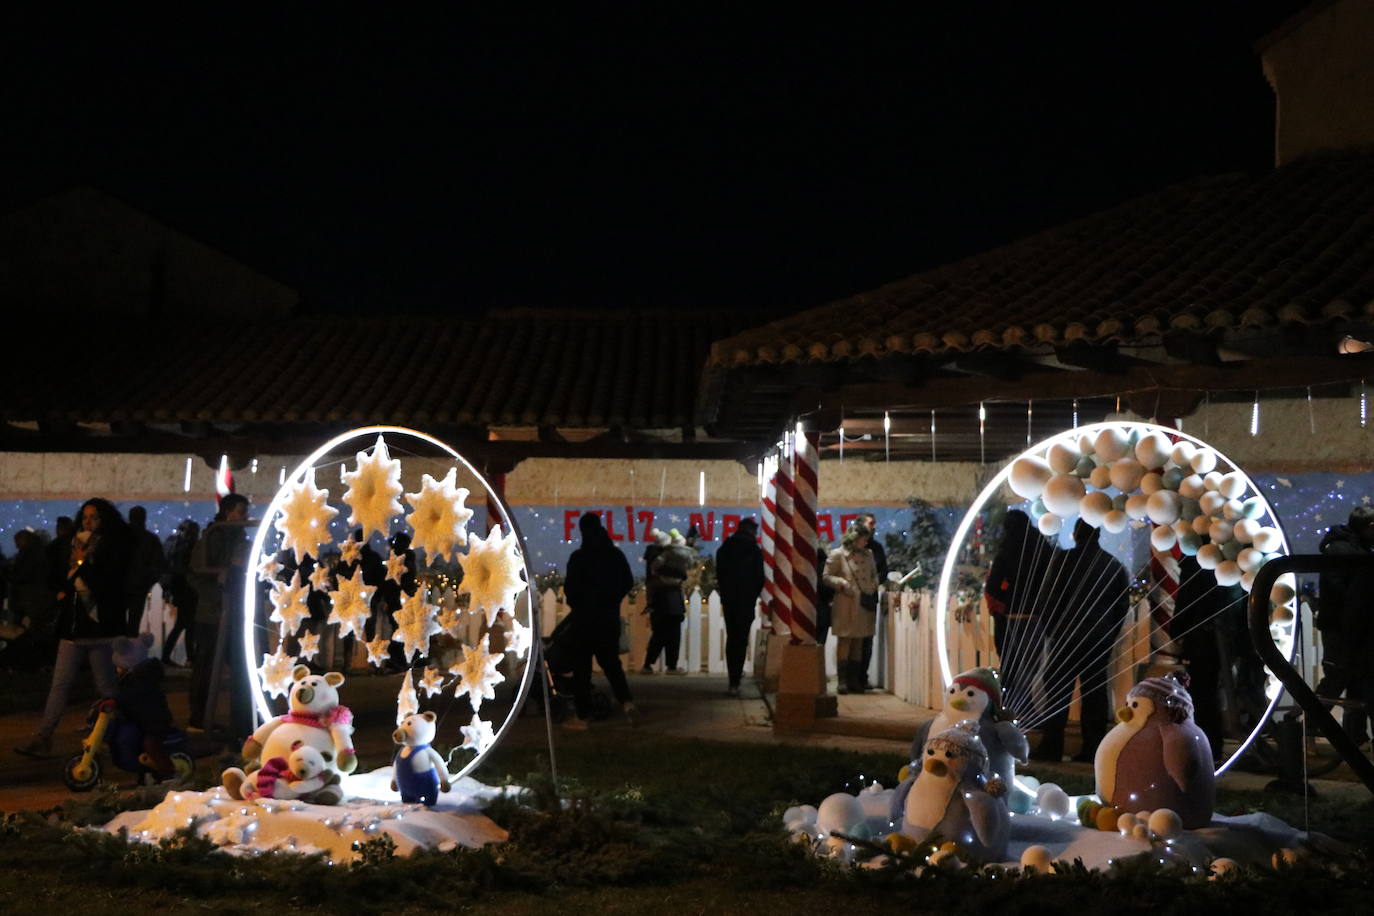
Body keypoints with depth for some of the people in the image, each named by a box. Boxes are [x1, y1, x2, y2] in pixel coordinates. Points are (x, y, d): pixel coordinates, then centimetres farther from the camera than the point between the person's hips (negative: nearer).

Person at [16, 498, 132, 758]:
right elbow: (59, 576, 27)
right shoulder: (73, 544, 13)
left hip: (101, 628, -6)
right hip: (72, 627, 6)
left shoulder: (114, 549, -6)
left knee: (106, 687, 2)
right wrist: (61, 592, 9)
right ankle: (43, 738, 0)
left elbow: (108, 585, -14)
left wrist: (82, 564, -12)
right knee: (60, 684, 2)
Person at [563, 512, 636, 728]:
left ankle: (582, 716, 5)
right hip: (610, 619, 5)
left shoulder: (579, 557, -14)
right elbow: (628, 583, 8)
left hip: (585, 618, -5)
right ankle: (626, 700, -4)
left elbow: (570, 588, -11)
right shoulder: (616, 555, 2)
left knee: (582, 666, 3)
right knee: (610, 661, 16)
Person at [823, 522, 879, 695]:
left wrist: (874, 586, 5)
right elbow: (827, 577, -3)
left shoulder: (868, 555, 14)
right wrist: (842, 583, -18)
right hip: (845, 605, -5)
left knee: (858, 642, 7)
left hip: (864, 606, 5)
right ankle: (842, 680, -2)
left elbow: (874, 574, 25)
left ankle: (854, 679, 13)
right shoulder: (837, 555, -3)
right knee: (844, 641, -4)